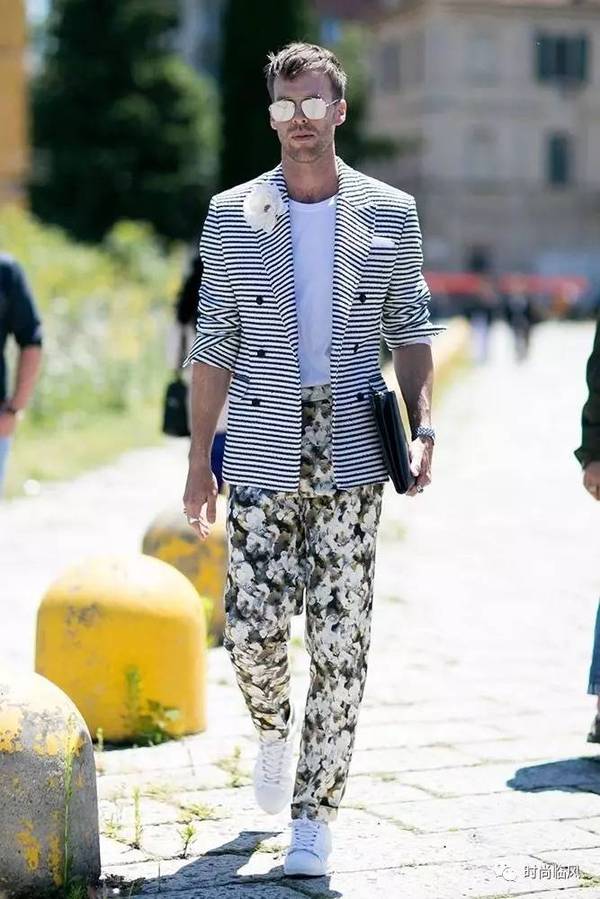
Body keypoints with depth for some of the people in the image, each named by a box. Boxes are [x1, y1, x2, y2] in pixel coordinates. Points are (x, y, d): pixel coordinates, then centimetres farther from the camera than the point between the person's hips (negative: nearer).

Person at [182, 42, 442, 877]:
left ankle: (315, 817, 9)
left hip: (351, 454, 0)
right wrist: (198, 462, 4)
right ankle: (274, 728, 32)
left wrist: (423, 428, -5)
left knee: (340, 638, -1)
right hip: (261, 455, 0)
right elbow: (214, 346, 6)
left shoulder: (391, 214, 3)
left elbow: (410, 330, 9)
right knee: (251, 628, -2)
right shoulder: (231, 217, 3)